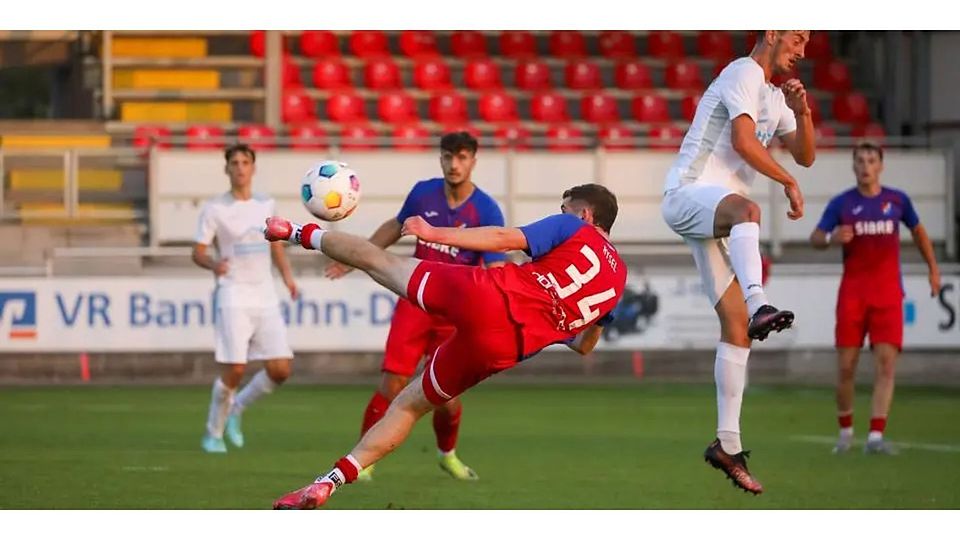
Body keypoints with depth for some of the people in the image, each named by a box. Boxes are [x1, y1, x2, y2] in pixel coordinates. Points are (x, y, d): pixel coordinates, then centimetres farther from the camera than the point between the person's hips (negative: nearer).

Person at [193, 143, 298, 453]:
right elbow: (198, 252, -2)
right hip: (233, 297, -4)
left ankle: (237, 408, 20)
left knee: (281, 369, -5)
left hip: (265, 298, 4)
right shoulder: (214, 209, -2)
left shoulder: (266, 205, 11)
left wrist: (286, 274, 8)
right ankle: (213, 433, 8)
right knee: (234, 370, -12)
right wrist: (213, 264, -24)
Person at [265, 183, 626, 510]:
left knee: (377, 261, 17)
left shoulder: (573, 228, 7)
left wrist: (434, 233, -7)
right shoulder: (619, 278, 22)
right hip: (499, 348, 5)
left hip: (481, 295, -5)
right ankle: (329, 482, 10)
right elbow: (584, 346, 31)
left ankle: (300, 234, 38)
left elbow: (505, 239, -7)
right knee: (408, 406, 17)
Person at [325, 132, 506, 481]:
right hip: (414, 304, 1)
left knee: (448, 397, 1)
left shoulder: (487, 211, -11)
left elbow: (495, 271, -17)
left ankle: (447, 454, 31)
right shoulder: (423, 193, -2)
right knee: (393, 385, -10)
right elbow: (395, 227, 19)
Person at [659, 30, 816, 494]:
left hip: (715, 217, 10)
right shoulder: (744, 74, -5)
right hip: (688, 193, -10)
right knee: (746, 209, -44)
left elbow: (805, 155, 24)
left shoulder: (774, 96, 25)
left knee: (736, 326, 1)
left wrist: (802, 112, 6)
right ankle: (759, 305, -69)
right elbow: (743, 141, -17)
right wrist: (789, 183, -7)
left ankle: (727, 443, 2)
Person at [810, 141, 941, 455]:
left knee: (886, 362, -13)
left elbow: (918, 231, 21)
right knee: (846, 366, -1)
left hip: (888, 294, 0)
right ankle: (845, 431, 18)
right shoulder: (841, 203, 1)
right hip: (852, 293, 0)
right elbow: (814, 239, 0)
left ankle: (875, 437, -18)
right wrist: (832, 238, -22)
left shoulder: (897, 200, 5)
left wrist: (933, 268, 18)